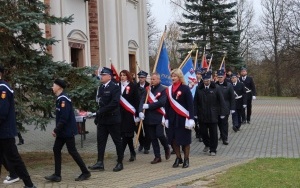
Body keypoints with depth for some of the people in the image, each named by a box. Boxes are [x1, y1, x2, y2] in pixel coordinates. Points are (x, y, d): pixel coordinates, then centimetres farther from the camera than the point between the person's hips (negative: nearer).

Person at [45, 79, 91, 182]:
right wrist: (57, 130, 12)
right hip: (62, 131, 10)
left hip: (68, 131, -10)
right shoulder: (60, 98, 11)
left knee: (72, 151, -3)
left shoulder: (63, 99, -20)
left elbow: (64, 117, -25)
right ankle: (57, 175, 13)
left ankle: (85, 172, 9)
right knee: (56, 150, 8)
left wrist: (56, 130, -18)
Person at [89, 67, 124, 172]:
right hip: (102, 119, 7)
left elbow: (114, 103, -21)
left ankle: (120, 163, 13)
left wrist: (101, 111, -21)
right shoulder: (101, 88, 12)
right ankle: (100, 163, 6)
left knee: (117, 141, 4)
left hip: (113, 119, -6)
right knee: (100, 140, 3)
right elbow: (100, 103, 15)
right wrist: (98, 116, 8)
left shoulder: (115, 87, -10)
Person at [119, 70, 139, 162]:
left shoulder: (133, 86, -3)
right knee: (127, 134, 11)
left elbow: (136, 101, -4)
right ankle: (132, 153, 23)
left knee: (126, 133, -7)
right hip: (120, 113, 4)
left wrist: (137, 114, -8)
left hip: (129, 113, -4)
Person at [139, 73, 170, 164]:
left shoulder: (163, 90, -4)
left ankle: (167, 148, 20)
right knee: (153, 138, 7)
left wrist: (148, 106, -16)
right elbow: (142, 101, 2)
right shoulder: (147, 89, 11)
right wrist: (141, 111, -16)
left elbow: (161, 102, -16)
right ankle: (157, 157, 14)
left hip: (158, 117, -5)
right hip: (149, 118, 5)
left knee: (160, 135, -10)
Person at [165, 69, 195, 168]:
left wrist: (191, 118, -16)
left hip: (183, 118, -4)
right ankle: (178, 158, 21)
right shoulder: (169, 89, 6)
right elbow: (167, 105, 10)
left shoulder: (185, 89, -7)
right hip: (172, 118, 4)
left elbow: (190, 105, -10)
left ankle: (186, 159, 15)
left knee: (185, 139, 3)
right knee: (174, 139, 7)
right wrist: (166, 118, 8)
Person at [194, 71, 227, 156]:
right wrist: (195, 113, 1)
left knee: (213, 133, 4)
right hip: (202, 115, 2)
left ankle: (213, 149, 16)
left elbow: (221, 101, -3)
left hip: (213, 115, -2)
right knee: (203, 132, 9)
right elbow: (195, 102, 5)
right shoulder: (199, 89, 2)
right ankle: (207, 144, 35)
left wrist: (222, 113, -7)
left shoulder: (216, 88, -4)